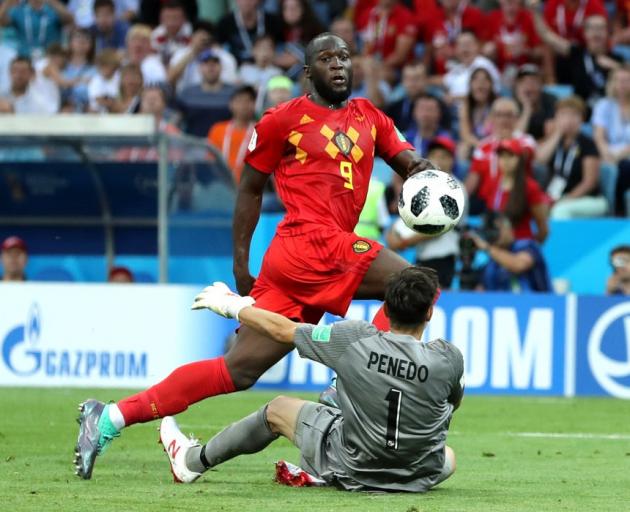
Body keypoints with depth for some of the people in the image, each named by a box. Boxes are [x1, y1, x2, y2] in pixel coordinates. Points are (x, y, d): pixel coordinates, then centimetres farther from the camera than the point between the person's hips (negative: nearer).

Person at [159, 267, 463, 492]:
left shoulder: (356, 339, -20)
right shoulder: (448, 358, -19)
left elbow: (283, 330, -6)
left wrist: (232, 306, 11)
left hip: (349, 469, -1)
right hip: (418, 478, 1)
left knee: (278, 409, 23)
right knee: (448, 458, 39)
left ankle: (191, 461, 44)